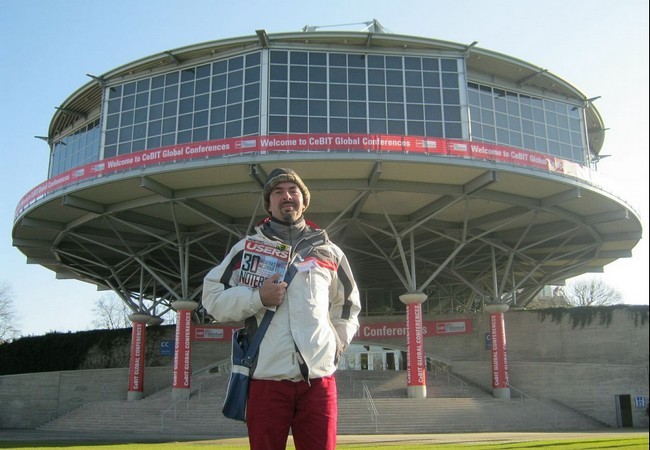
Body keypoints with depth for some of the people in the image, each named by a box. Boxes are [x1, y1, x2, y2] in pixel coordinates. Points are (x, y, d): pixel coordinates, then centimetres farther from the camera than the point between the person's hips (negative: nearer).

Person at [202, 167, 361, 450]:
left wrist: (337, 344, 9)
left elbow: (348, 308, 25)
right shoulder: (247, 248, 10)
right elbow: (213, 299, 5)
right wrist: (258, 297, -10)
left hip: (319, 380, 2)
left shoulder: (329, 252, 16)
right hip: (267, 379, -1)